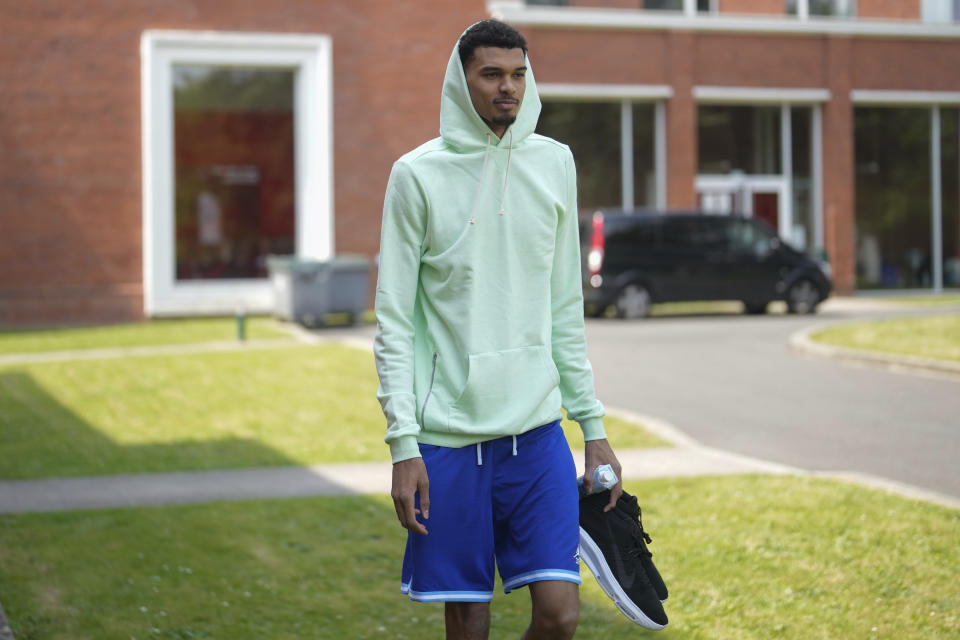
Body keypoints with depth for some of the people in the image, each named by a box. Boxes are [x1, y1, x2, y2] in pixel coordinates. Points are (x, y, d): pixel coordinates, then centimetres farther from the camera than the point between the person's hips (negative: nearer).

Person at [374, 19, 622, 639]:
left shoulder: (554, 164, 8)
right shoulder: (419, 175, -3)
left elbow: (566, 308, 13)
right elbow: (395, 321, -3)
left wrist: (594, 427, 10)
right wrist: (404, 444, -10)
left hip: (537, 429, 3)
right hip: (449, 435, -2)